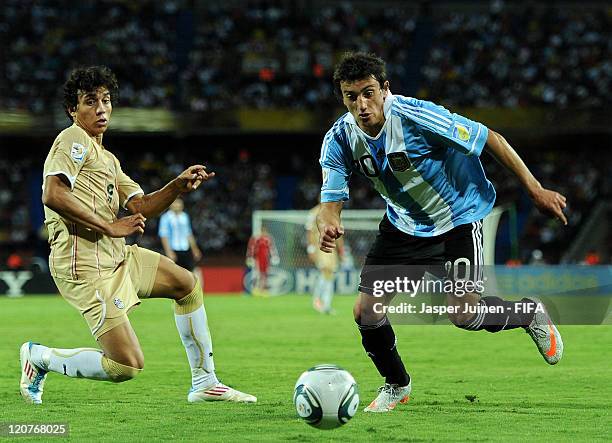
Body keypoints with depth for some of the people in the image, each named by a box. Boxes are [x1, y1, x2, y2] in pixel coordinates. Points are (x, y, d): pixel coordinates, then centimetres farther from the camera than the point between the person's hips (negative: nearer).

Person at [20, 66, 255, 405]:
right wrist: (110, 227, -20)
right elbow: (53, 195, -23)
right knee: (128, 366, -15)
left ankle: (205, 383, 26)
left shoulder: (108, 159, 22)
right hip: (85, 266, -10)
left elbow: (139, 206, 13)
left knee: (187, 285, 21)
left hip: (117, 258, 10)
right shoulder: (73, 139, -8)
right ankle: (40, 357, 6)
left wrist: (178, 186, -4)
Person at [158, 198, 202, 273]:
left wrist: (194, 249, 18)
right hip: (174, 252, -6)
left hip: (186, 251, 6)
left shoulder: (184, 216, 13)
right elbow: (164, 236, -11)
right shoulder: (166, 217, -7)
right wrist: (169, 252, -18)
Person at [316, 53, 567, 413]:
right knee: (366, 312, -4)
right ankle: (396, 385, 24)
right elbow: (332, 200, -16)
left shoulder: (416, 116, -30)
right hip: (403, 224, 5)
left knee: (464, 313, -14)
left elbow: (490, 139, -21)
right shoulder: (339, 140, -15)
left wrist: (536, 190, -17)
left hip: (457, 216, -5)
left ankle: (530, 315, 19)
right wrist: (328, 226, -42)